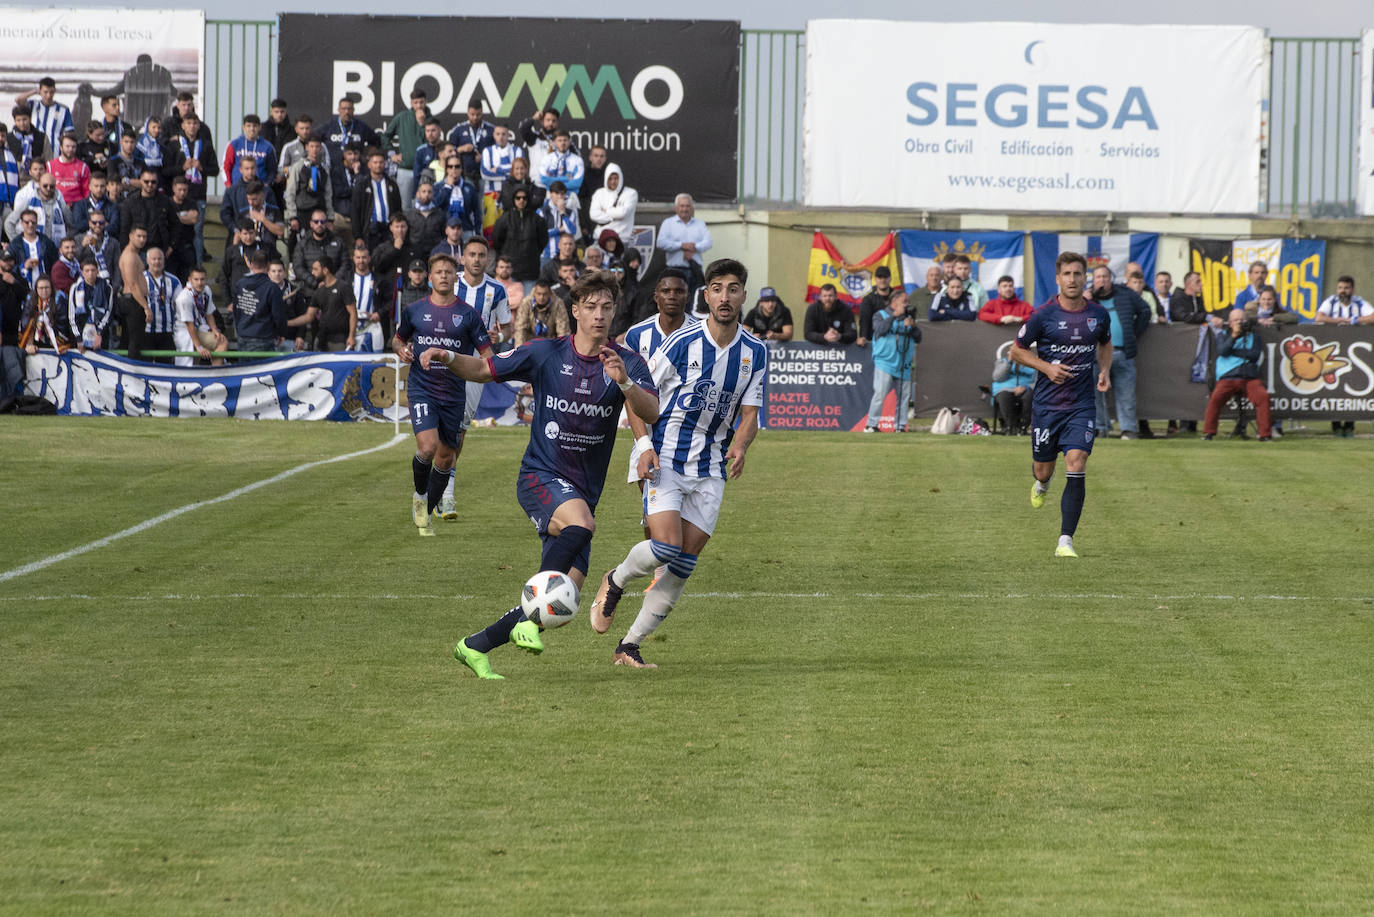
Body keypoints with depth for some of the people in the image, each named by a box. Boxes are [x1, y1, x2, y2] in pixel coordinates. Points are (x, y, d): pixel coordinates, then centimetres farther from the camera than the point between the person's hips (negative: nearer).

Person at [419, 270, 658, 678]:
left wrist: (624, 382, -35)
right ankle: (528, 617, -27)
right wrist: (449, 358, -13)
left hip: (583, 492, 3)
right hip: (541, 476, -3)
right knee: (581, 523, -36)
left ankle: (476, 645, 15)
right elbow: (484, 369, 6)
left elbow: (651, 413, -16)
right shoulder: (546, 354, -2)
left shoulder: (627, 363, -1)